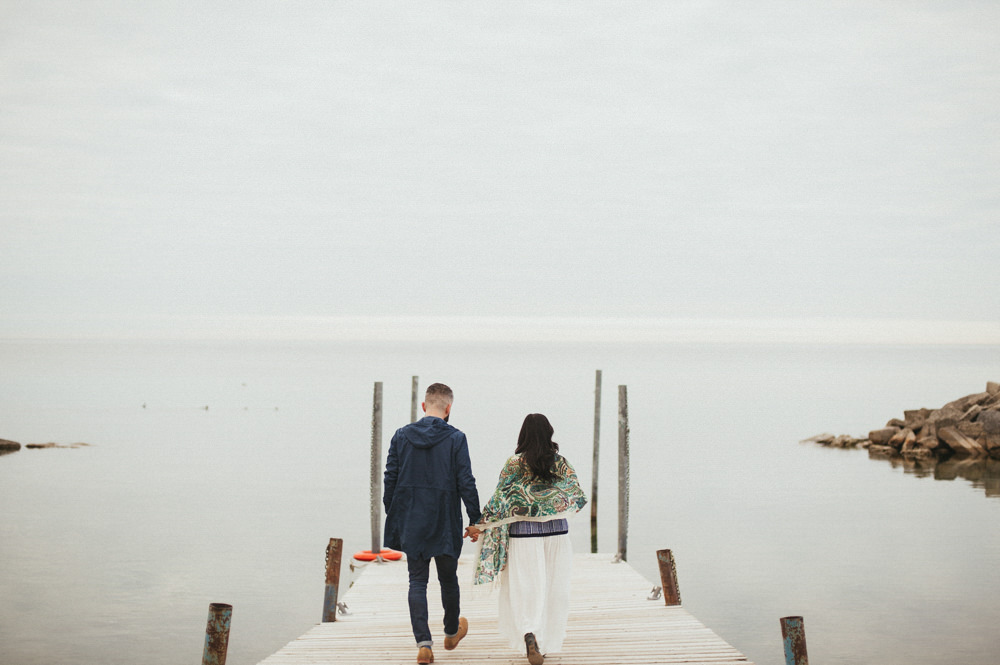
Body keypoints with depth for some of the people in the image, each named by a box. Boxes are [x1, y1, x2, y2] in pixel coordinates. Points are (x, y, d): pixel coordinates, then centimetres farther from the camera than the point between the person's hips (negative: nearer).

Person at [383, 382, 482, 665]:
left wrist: (390, 515, 12)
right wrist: (475, 520, -1)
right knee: (448, 579, 16)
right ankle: (452, 632, 35)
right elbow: (466, 482, -9)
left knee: (417, 581, 6)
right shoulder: (455, 438, -9)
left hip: (410, 523, 2)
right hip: (445, 522, -2)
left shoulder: (401, 436, 0)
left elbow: (390, 479, 3)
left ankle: (423, 642, -6)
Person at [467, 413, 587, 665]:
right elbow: (576, 496, 5)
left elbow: (500, 499, -9)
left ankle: (529, 634, -21)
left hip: (524, 533, -2)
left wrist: (481, 526, -3)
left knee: (526, 587, 1)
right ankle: (546, 644, 18)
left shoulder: (514, 464, -7)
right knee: (552, 587, 11)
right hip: (556, 532, 2)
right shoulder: (560, 462, -1)